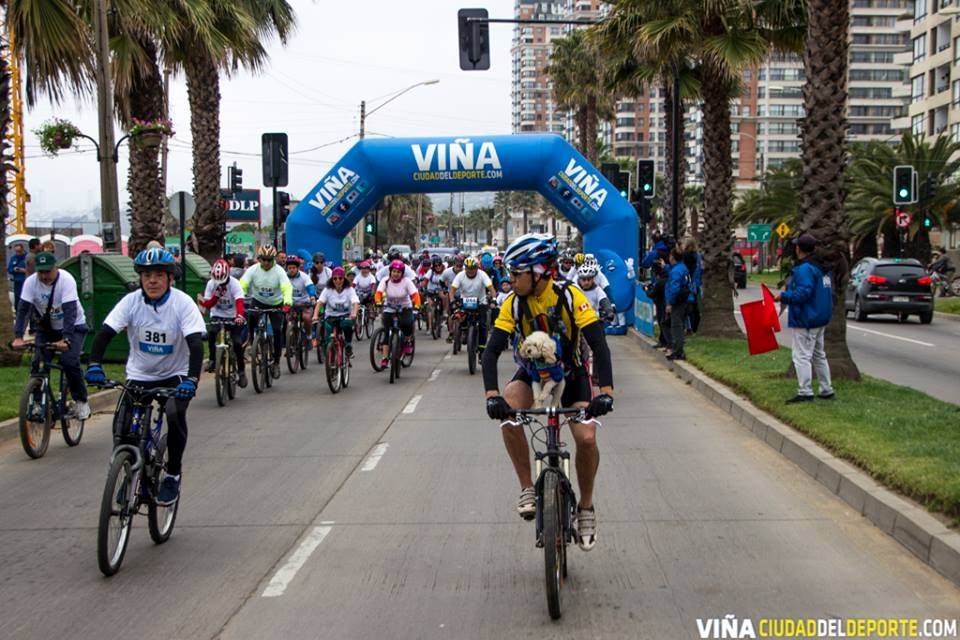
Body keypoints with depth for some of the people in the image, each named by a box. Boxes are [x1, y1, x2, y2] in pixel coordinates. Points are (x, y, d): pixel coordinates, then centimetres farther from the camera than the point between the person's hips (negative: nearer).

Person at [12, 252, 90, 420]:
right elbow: (23, 309, -22)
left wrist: (65, 339, -46)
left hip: (73, 326, -4)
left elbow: (70, 311, -35)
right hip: (46, 328, 4)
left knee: (69, 362, -21)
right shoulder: (31, 282, -17)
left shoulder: (66, 280, -27)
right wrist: (18, 337, -36)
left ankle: (81, 401, -2)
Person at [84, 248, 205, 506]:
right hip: (139, 375, 2)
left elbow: (195, 343, -25)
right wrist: (94, 364, -34)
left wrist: (192, 378, -40)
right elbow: (105, 332, -17)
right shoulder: (131, 301, -11)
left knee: (175, 414, -30)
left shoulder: (183, 303, -16)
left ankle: (173, 474, -7)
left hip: (174, 376, -2)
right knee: (122, 430, -12)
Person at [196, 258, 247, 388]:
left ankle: (241, 371, 1)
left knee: (237, 343, -15)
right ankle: (212, 360, -14)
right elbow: (208, 305, -10)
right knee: (211, 333, -30)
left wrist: (239, 316, -50)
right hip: (217, 316, 2)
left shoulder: (234, 284, -17)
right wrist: (217, 294, -28)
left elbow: (239, 302, -31)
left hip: (233, 317, -2)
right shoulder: (211, 284, -7)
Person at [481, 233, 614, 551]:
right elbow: (492, 351, -25)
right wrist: (492, 395, -42)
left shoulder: (570, 297, -25)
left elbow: (598, 344, -30)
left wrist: (606, 391, -44)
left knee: (586, 438, -20)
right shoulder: (513, 304, -19)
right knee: (507, 411, -30)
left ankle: (586, 507, 5)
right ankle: (527, 488, -16)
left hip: (571, 374, -1)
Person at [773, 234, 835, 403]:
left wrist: (783, 296, -16)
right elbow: (826, 292, 19)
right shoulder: (821, 267, 13)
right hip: (820, 319, 10)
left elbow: (803, 293, -27)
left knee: (802, 356, -7)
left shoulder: (804, 268, -19)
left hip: (805, 320, -10)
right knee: (819, 355, 18)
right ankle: (826, 390, 23)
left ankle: (805, 392, -9)